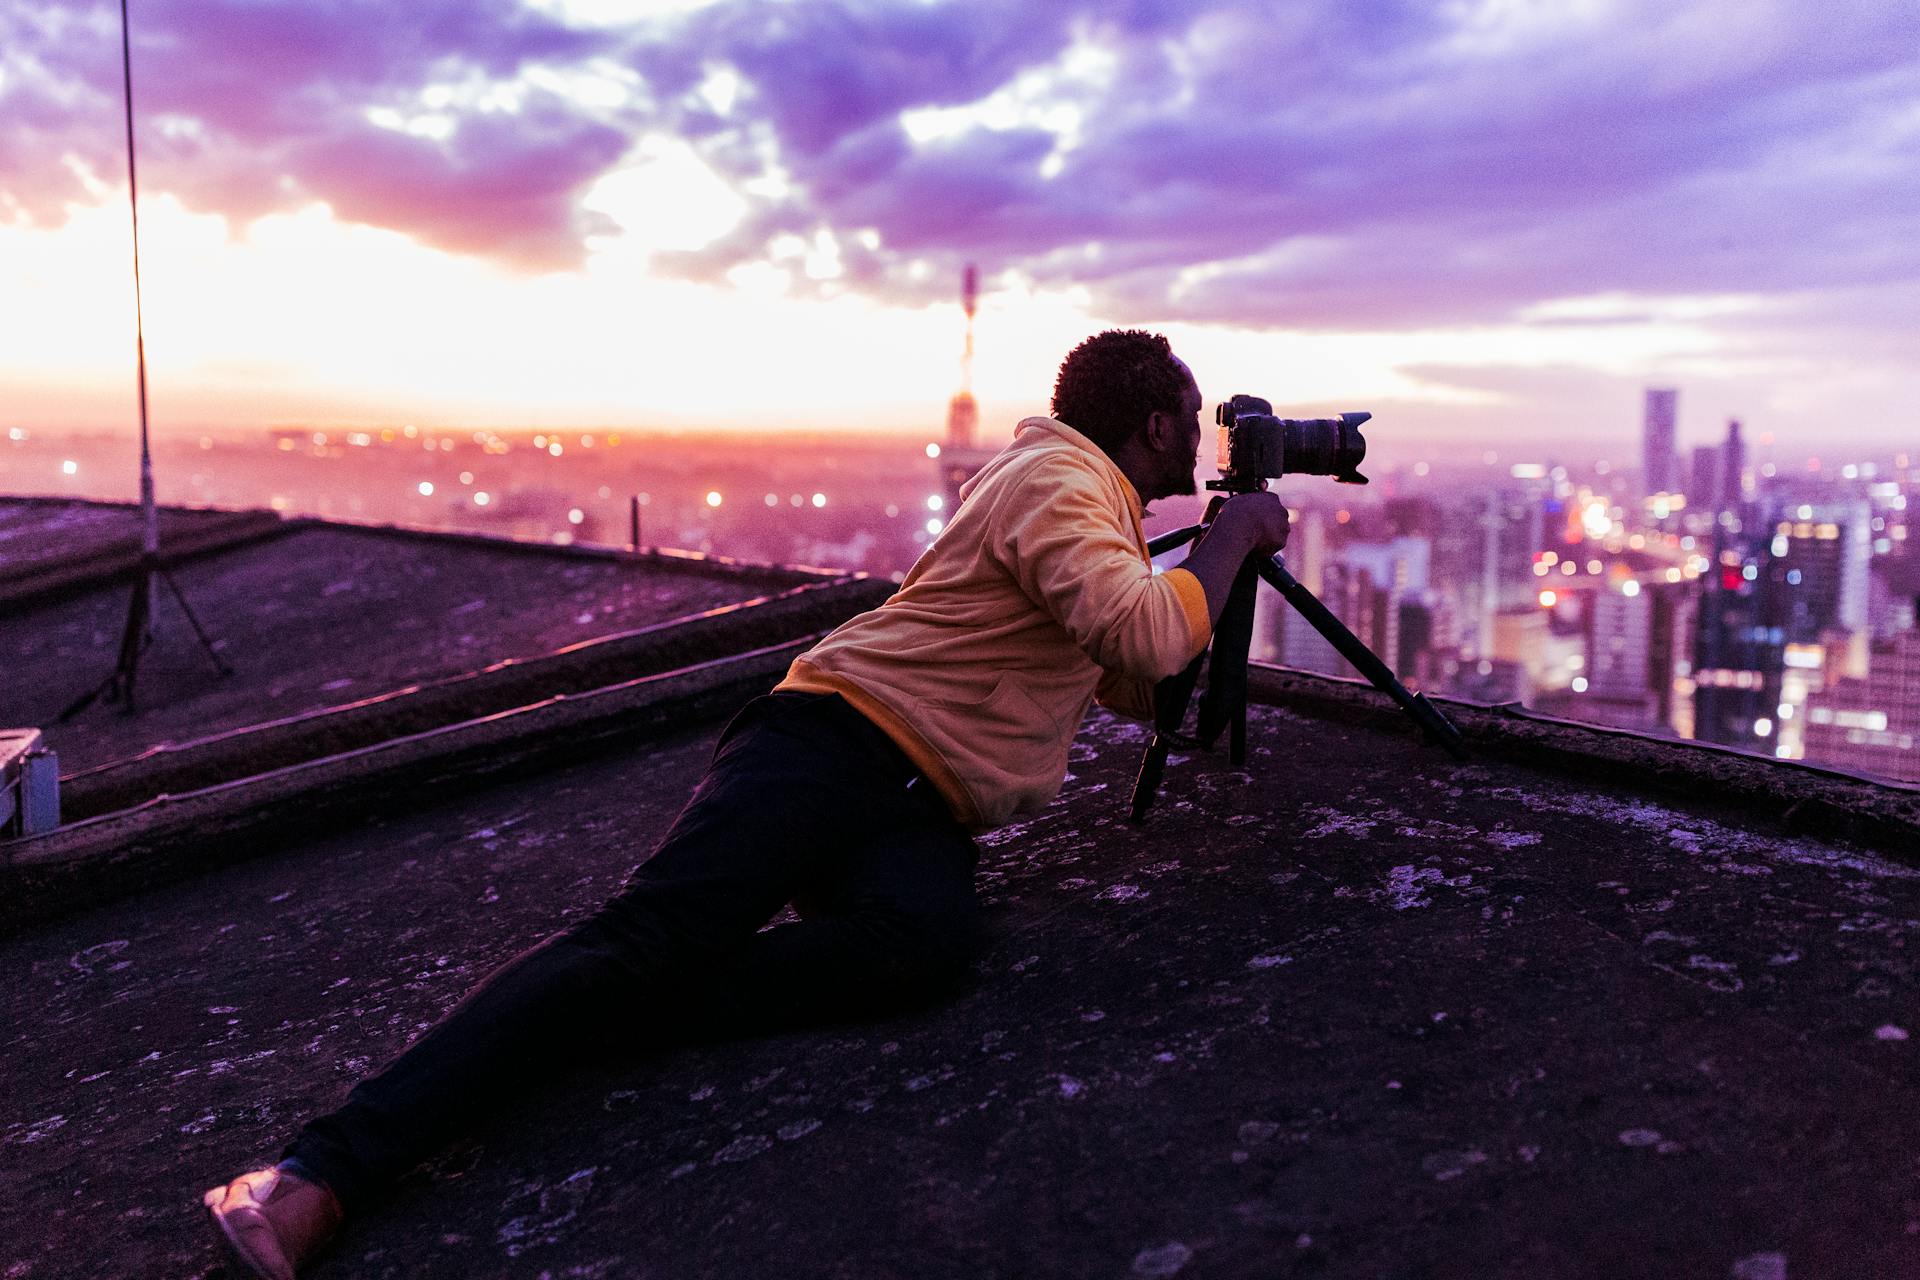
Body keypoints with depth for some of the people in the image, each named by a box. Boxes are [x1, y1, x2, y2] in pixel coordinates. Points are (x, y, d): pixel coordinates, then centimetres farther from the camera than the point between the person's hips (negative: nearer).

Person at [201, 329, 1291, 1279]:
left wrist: (1227, 566, 30)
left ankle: (600, 1013, -27)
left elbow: (1135, 689, 37)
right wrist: (1231, 534, -3)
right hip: (839, 737, -7)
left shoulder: (1103, 521, 27)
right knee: (656, 925, -26)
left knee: (932, 938, -29)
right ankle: (328, 1169, -25)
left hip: (927, 811, 8)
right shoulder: (1056, 477, -4)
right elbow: (1145, 637, -20)